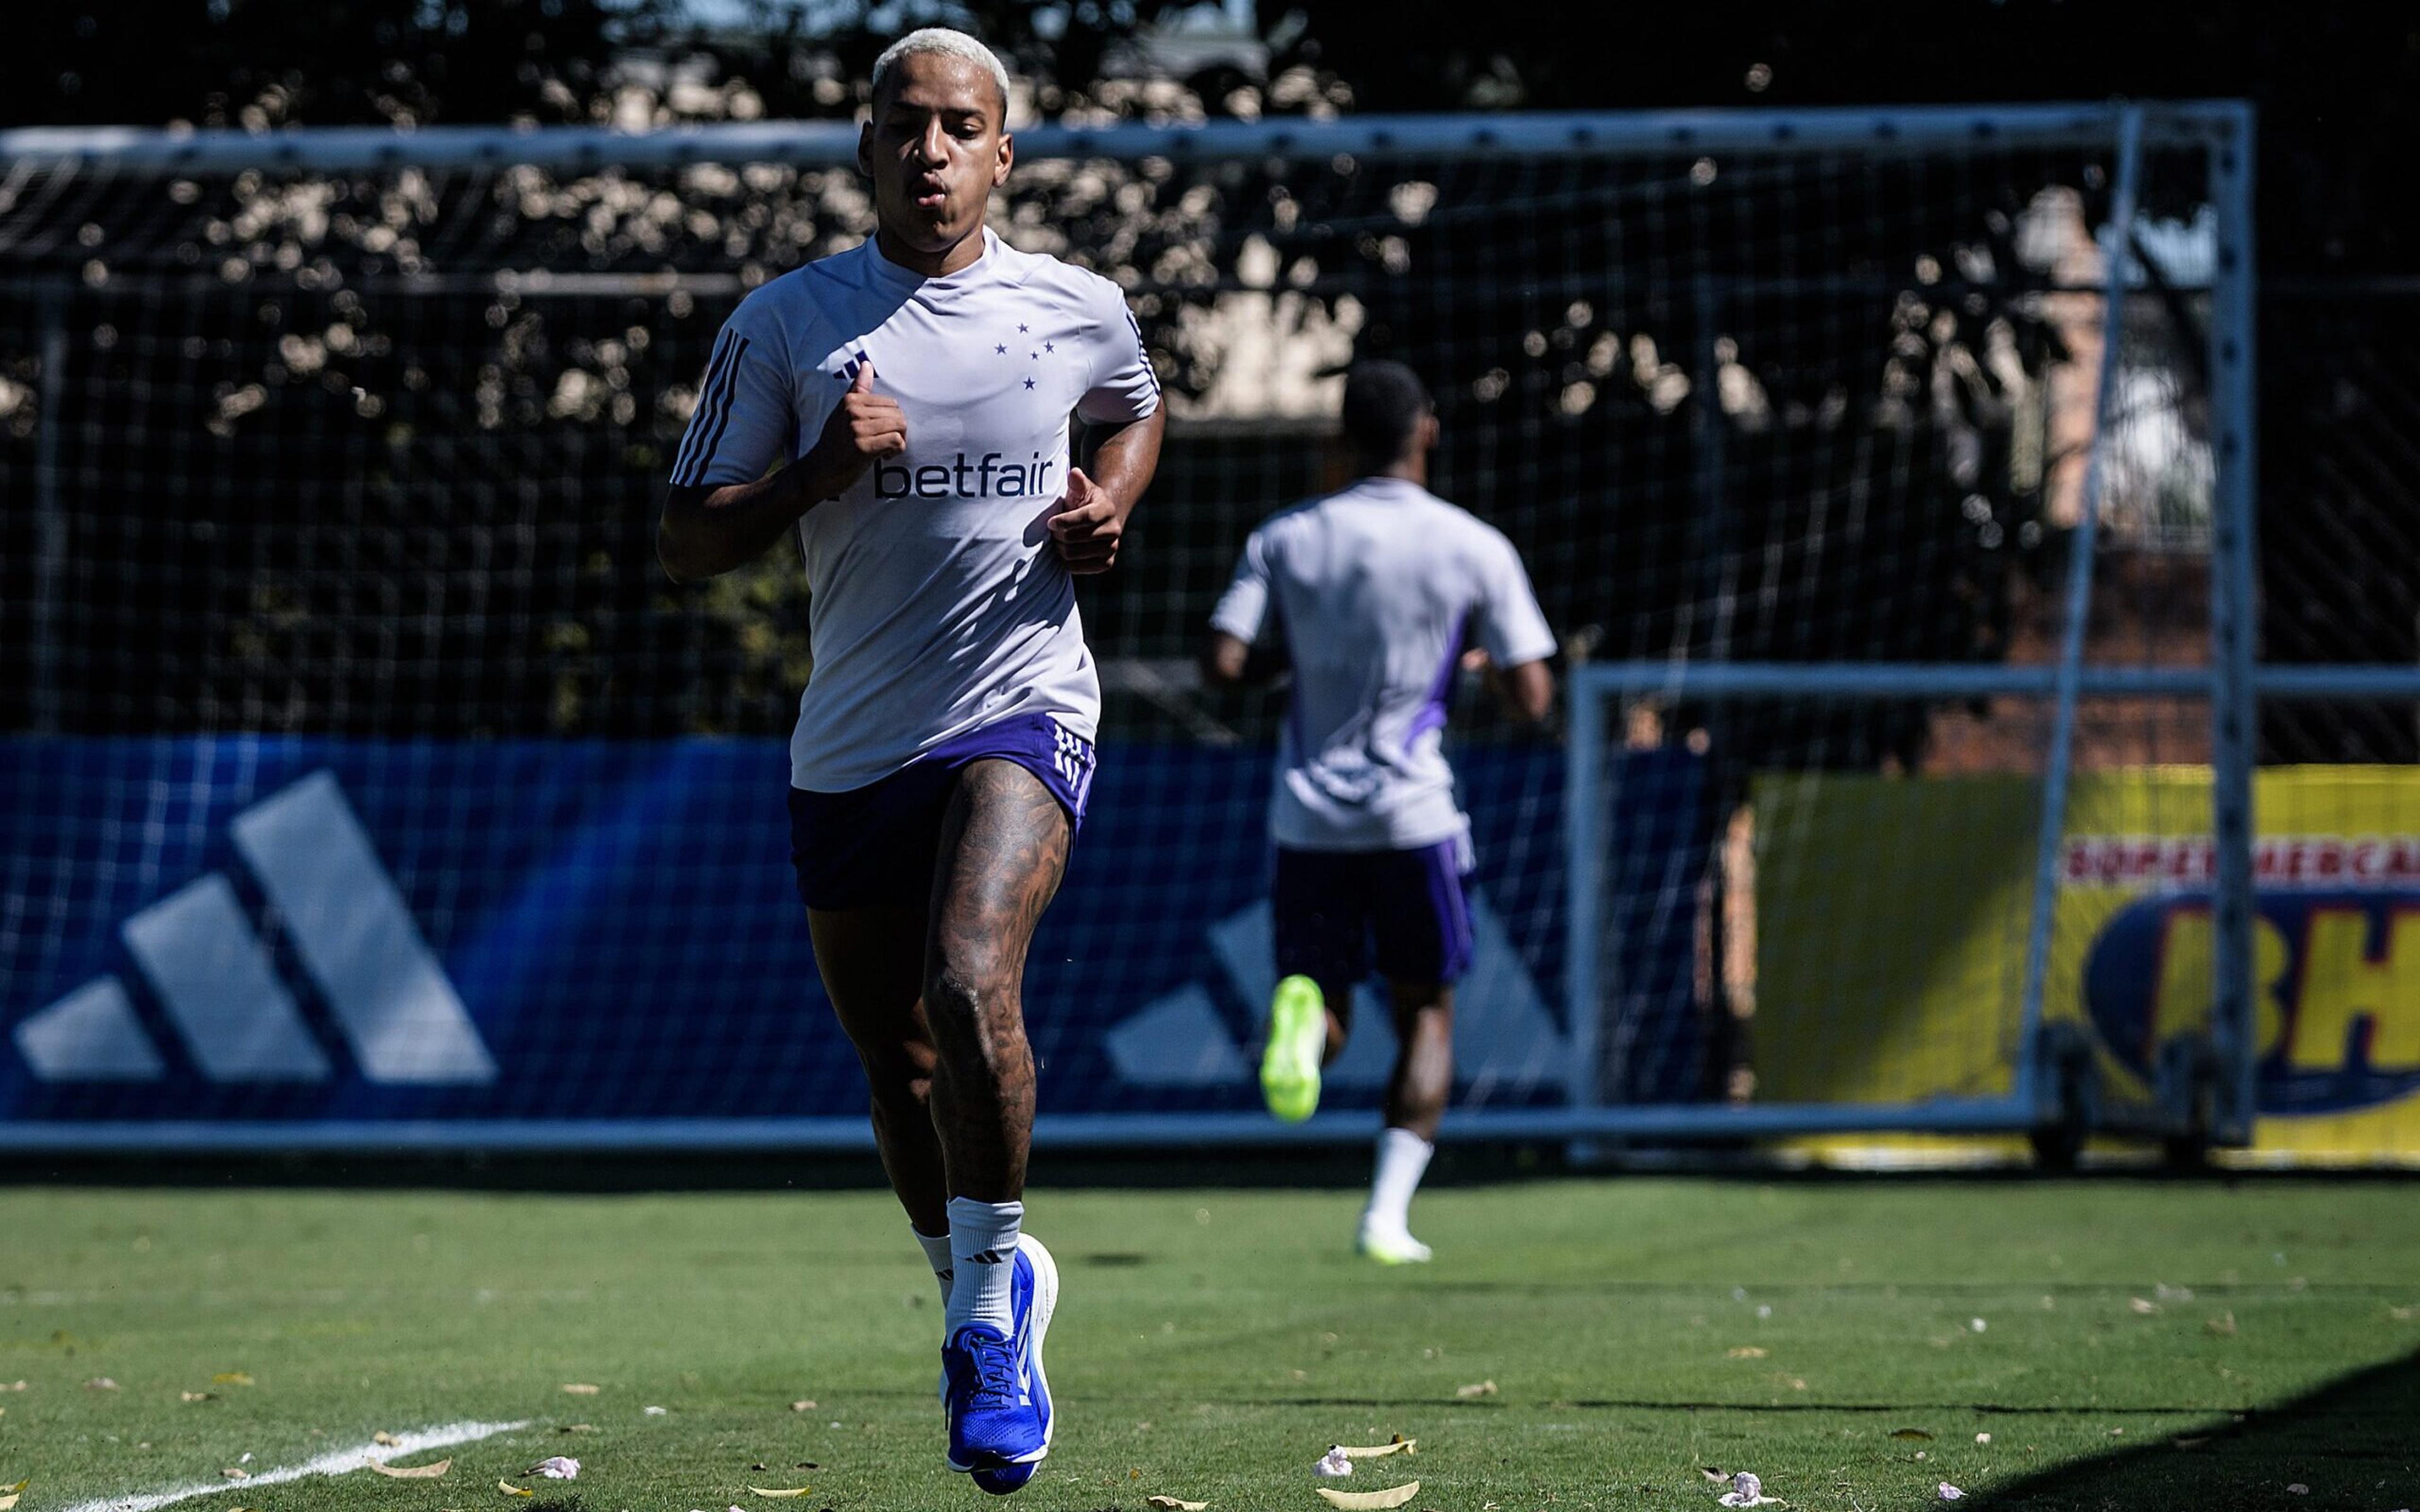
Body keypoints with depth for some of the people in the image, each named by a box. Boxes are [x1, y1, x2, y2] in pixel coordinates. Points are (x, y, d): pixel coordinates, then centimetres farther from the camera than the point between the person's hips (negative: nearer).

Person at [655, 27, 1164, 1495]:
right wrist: (818, 471, -17)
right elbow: (686, 543, 0)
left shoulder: (1078, 310, 2)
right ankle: (988, 1284, 40)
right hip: (850, 749, 3)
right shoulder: (784, 323, -1)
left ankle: (990, 1306, -11)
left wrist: (1112, 505, 4)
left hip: (1021, 710, -3)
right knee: (897, 1063, 12)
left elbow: (1138, 410, 26)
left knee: (970, 984, -28)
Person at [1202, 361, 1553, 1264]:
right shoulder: (1476, 549, -4)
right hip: (1413, 816, -1)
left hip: (1308, 815, 1)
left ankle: (1304, 1013, -27)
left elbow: (1222, 665, -5)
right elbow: (1532, 700, -6)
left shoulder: (1286, 539, 2)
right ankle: (1388, 1213, 2)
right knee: (1425, 1013, 15)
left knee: (1321, 1006, 12)